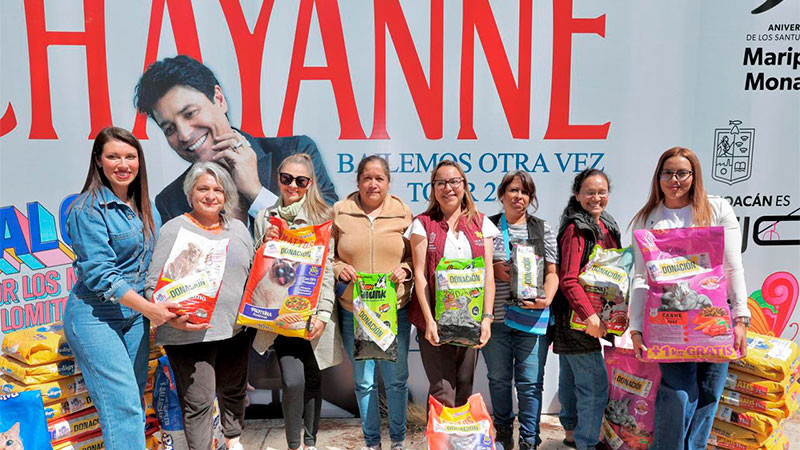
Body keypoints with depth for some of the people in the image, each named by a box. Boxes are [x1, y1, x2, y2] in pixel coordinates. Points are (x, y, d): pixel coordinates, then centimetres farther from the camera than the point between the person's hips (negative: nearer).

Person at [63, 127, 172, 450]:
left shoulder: (145, 205, 8)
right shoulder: (88, 209, -13)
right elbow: (99, 274, -19)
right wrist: (149, 308, -23)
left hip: (136, 313, 7)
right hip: (95, 316, -7)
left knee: (136, 399, 11)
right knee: (122, 405, -10)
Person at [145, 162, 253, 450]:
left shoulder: (238, 229, 11)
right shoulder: (174, 230, -5)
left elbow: (253, 273, 19)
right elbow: (154, 284, -8)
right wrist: (171, 317, -25)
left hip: (236, 328, 6)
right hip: (190, 333, -5)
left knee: (235, 390, 20)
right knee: (199, 401, -1)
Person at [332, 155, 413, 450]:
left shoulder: (403, 213, 1)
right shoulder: (339, 212, 0)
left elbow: (415, 256, 9)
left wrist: (404, 269, -11)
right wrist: (338, 268, -12)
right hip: (353, 312, 0)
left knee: (396, 380, 9)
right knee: (364, 382, 12)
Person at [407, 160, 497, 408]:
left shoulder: (480, 223, 9)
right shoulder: (423, 223, 2)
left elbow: (488, 273, 5)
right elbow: (420, 274, -3)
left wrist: (487, 317, -4)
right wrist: (429, 320, -11)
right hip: (435, 322, -2)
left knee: (464, 389, 9)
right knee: (443, 393, -4)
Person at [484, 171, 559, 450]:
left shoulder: (543, 230, 8)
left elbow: (551, 272, 5)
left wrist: (546, 299, -11)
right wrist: (494, 270, -10)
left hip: (531, 317, 0)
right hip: (495, 317, 1)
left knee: (530, 382, 1)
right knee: (499, 379, 12)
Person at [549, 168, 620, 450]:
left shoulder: (606, 226, 12)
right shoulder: (576, 229, -15)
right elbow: (568, 280, -21)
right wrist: (590, 316, -28)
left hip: (594, 315, 9)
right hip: (577, 318, -9)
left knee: (571, 376, 20)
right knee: (596, 384, -4)